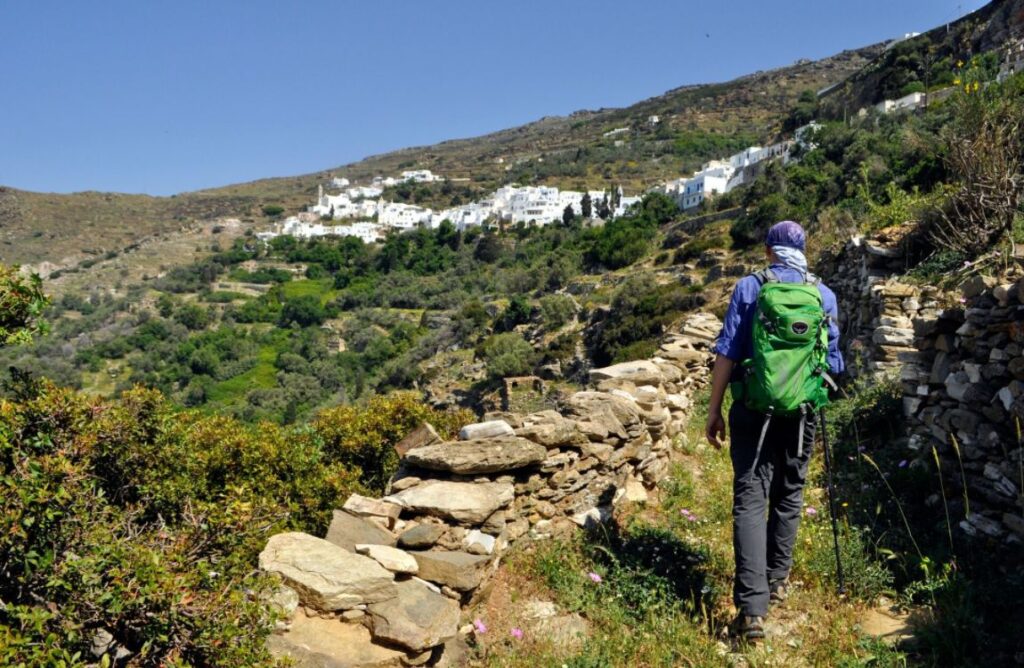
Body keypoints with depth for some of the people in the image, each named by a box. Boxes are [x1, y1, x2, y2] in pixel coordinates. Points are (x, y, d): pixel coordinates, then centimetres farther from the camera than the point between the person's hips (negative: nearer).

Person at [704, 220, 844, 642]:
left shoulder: (749, 287, -3)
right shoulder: (824, 295, 4)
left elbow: (727, 353, -7)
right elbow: (831, 360, 10)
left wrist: (714, 410, -2)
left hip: (753, 409, -2)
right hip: (802, 412, 3)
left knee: (750, 499, -3)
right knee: (788, 495, 18)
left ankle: (752, 607, -11)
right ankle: (776, 581, 32)